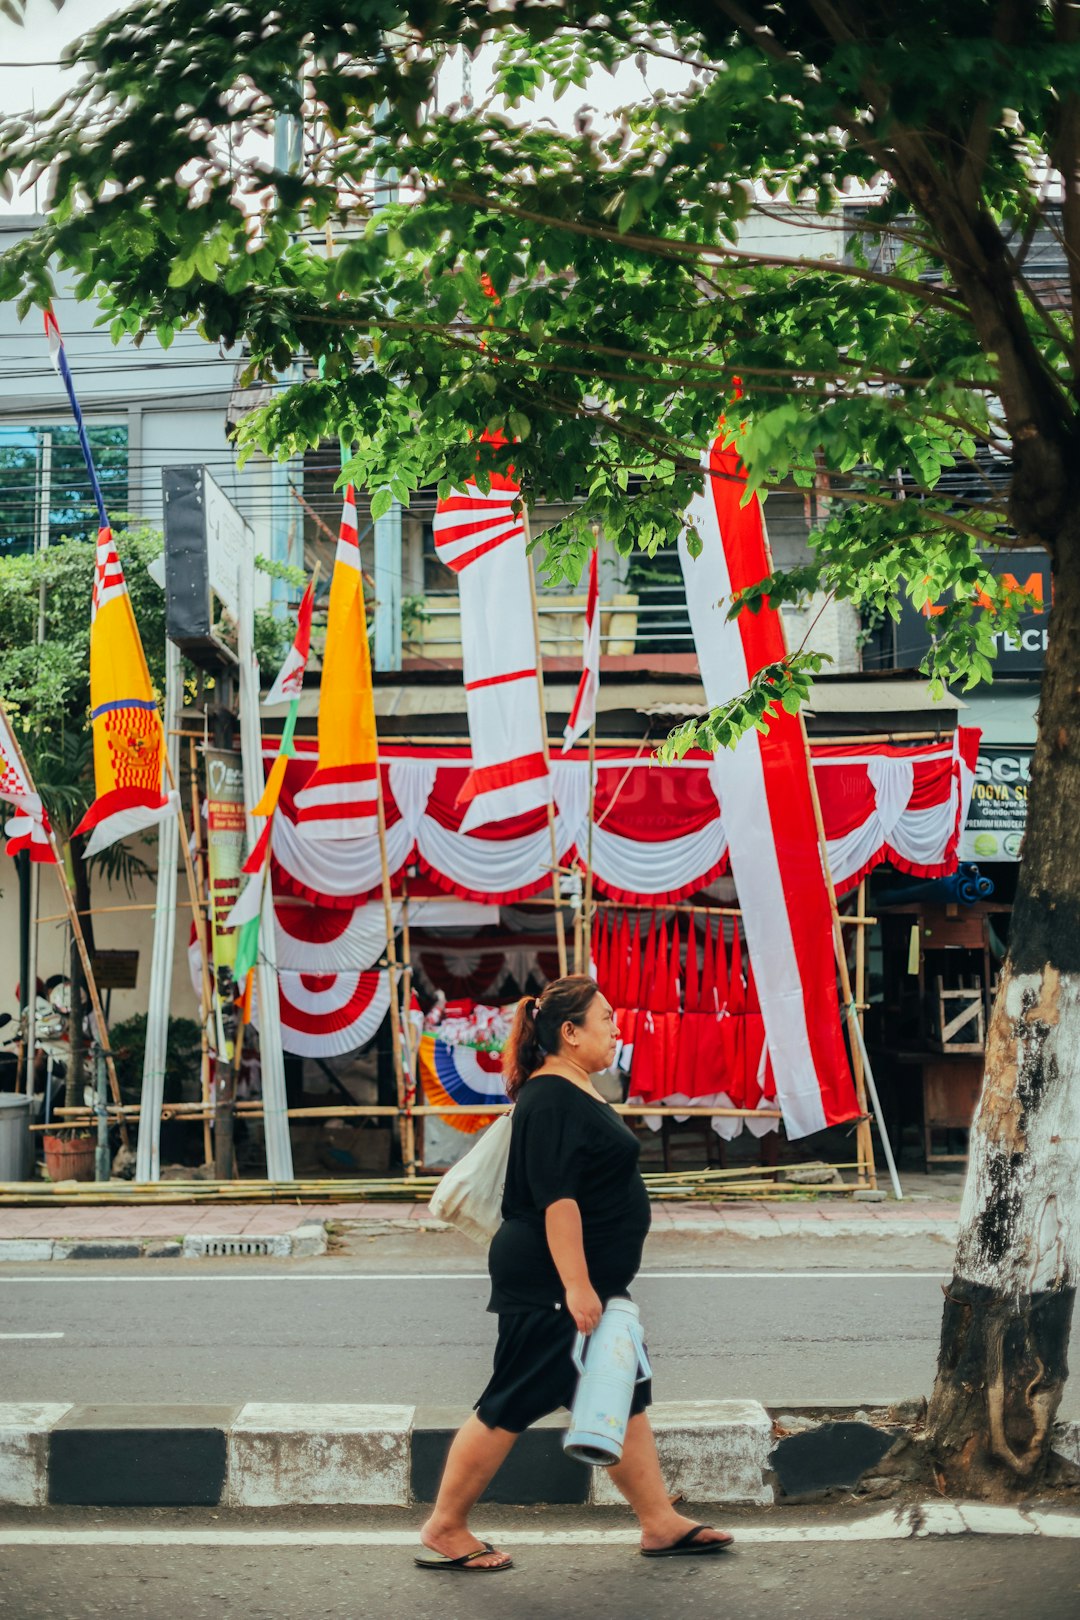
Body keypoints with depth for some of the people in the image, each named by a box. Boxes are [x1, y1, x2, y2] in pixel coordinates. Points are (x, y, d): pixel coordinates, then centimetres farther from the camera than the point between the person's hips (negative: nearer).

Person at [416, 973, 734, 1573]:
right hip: (548, 1289, -10)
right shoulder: (551, 1100, -18)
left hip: (587, 1282, 10)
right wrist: (577, 1287, -26)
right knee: (511, 1405, -2)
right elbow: (556, 1198, -24)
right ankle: (443, 1533, 9)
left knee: (624, 1399, 12)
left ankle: (661, 1524, 19)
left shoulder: (577, 1092, 14)